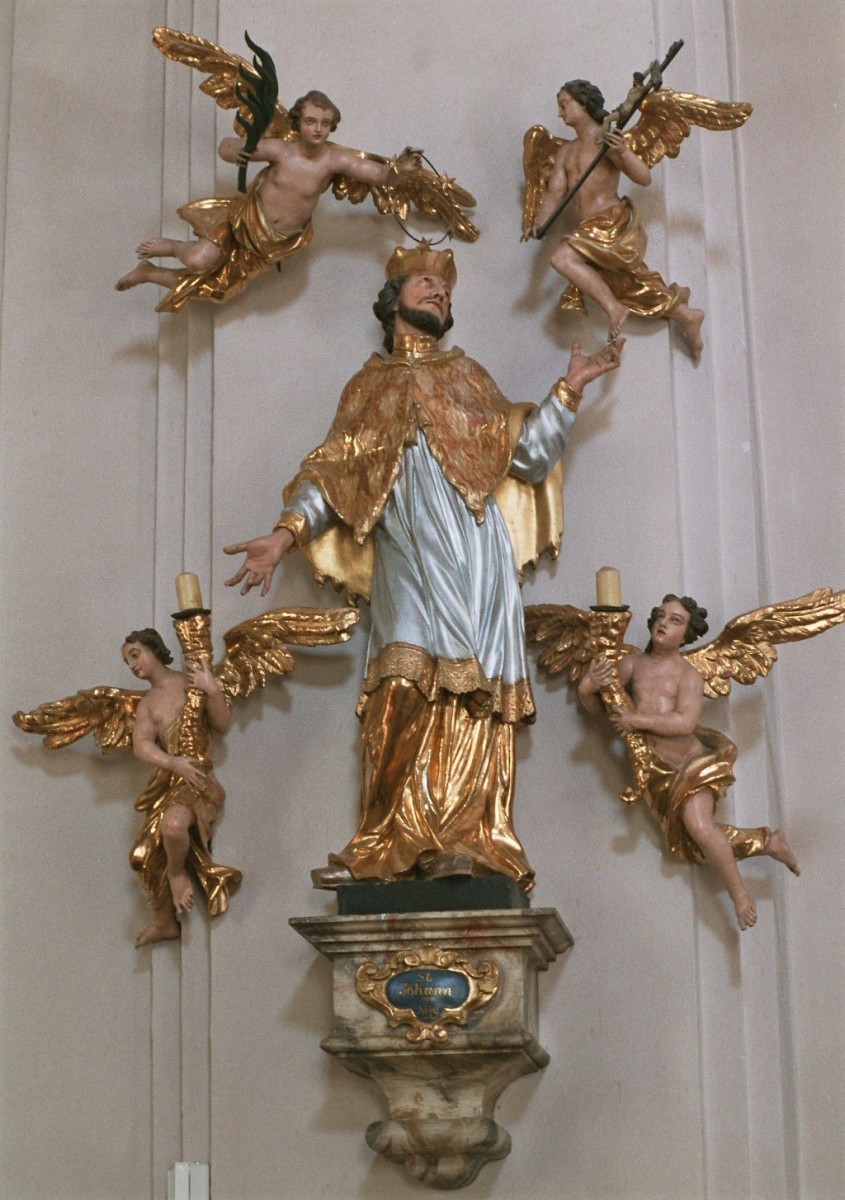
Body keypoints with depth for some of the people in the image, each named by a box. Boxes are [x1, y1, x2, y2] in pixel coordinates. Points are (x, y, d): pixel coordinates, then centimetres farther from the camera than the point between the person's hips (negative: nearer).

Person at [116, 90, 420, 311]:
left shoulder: (335, 159, -19)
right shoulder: (280, 150, -20)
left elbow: (377, 172, -28)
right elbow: (225, 146, -13)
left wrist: (397, 168, -50)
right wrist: (236, 151, -37)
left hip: (276, 244, 3)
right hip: (247, 220, -3)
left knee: (217, 288, 10)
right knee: (201, 261, -26)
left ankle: (149, 273, 36)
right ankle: (170, 247, 14)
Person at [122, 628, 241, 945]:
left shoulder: (190, 681, 1)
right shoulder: (146, 704, 14)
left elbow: (222, 725, -2)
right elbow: (141, 745, -4)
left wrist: (212, 691, -20)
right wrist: (174, 763, -24)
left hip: (197, 778, -7)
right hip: (165, 782, 7)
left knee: (173, 825, -37)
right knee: (146, 854, 7)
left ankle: (178, 872, -5)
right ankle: (164, 922, 26)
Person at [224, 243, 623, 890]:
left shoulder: (467, 375, 25)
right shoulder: (368, 387, 25)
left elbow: (529, 455, 17)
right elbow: (330, 475, 14)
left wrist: (569, 391, 10)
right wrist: (286, 534, -1)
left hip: (470, 545, 0)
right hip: (406, 551, 0)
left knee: (470, 690, -12)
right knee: (406, 687, -17)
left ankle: (469, 841, -20)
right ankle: (395, 843, -23)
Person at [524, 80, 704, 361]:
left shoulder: (605, 140, -8)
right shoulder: (566, 152, 15)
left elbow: (645, 178, -14)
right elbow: (554, 193, 9)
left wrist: (623, 152, -33)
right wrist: (539, 224, -9)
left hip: (615, 224, -8)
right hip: (592, 231, 8)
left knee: (563, 258, -28)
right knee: (639, 293, 15)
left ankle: (613, 307, -21)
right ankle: (687, 317, 30)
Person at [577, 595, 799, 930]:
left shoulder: (688, 675, -6)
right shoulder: (633, 664, 5)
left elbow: (685, 722, -21)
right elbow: (599, 707, 8)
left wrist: (637, 720, -23)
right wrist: (587, 689, -14)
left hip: (689, 763, -5)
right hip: (656, 772, 5)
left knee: (698, 824, -28)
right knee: (696, 844, 8)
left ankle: (741, 896, -12)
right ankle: (768, 842, 28)